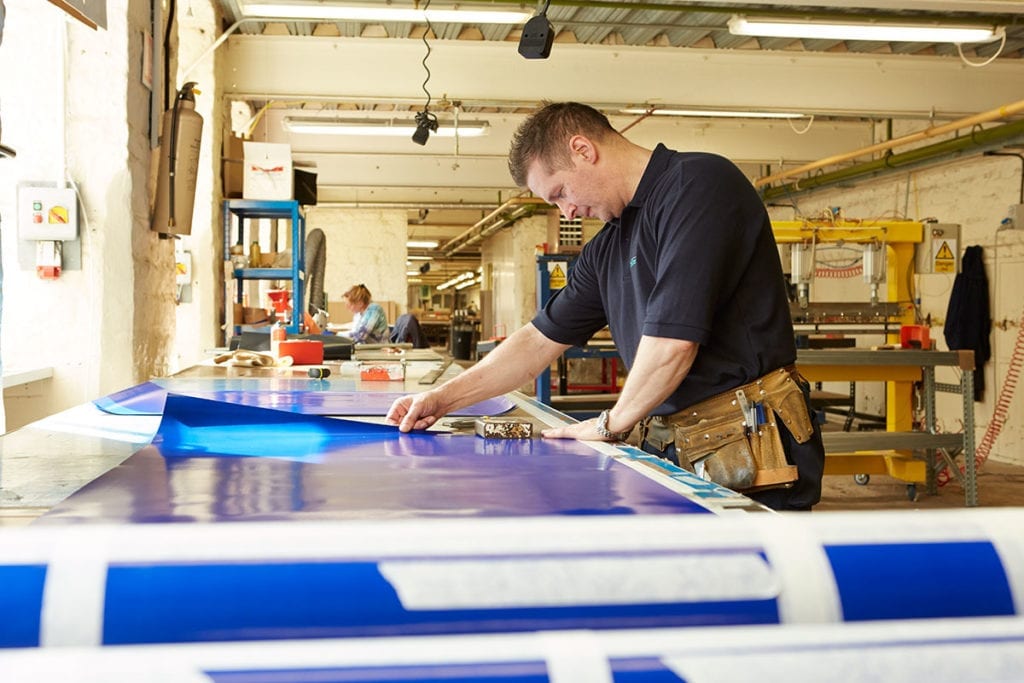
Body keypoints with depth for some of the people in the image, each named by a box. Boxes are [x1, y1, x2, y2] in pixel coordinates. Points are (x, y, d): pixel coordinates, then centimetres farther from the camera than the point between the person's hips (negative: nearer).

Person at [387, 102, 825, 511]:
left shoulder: (698, 184, -11)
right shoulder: (608, 247, 16)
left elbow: (672, 341, -18)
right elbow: (542, 340, 22)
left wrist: (611, 424, -3)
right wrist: (443, 398, 16)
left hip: (746, 452, -7)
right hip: (670, 452, 7)